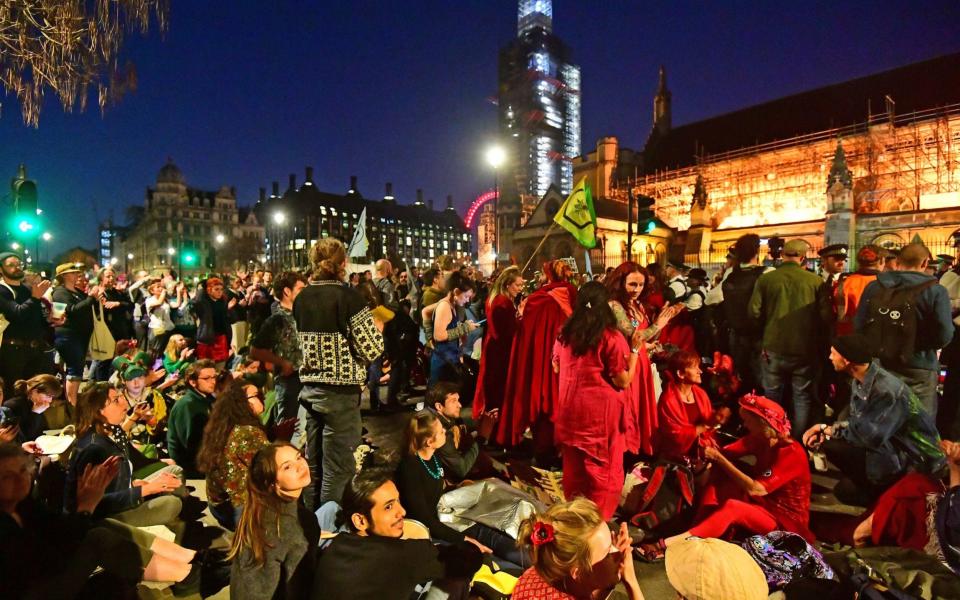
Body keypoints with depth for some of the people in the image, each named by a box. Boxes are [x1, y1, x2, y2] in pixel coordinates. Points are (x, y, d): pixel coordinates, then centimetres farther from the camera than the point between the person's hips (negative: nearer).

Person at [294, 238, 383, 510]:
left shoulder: (301, 298, 5)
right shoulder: (347, 295, -15)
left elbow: (299, 342, 15)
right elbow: (372, 349, -17)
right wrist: (375, 324, 1)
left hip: (309, 388, 7)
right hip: (340, 391, -7)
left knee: (313, 464, 18)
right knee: (338, 468, 4)